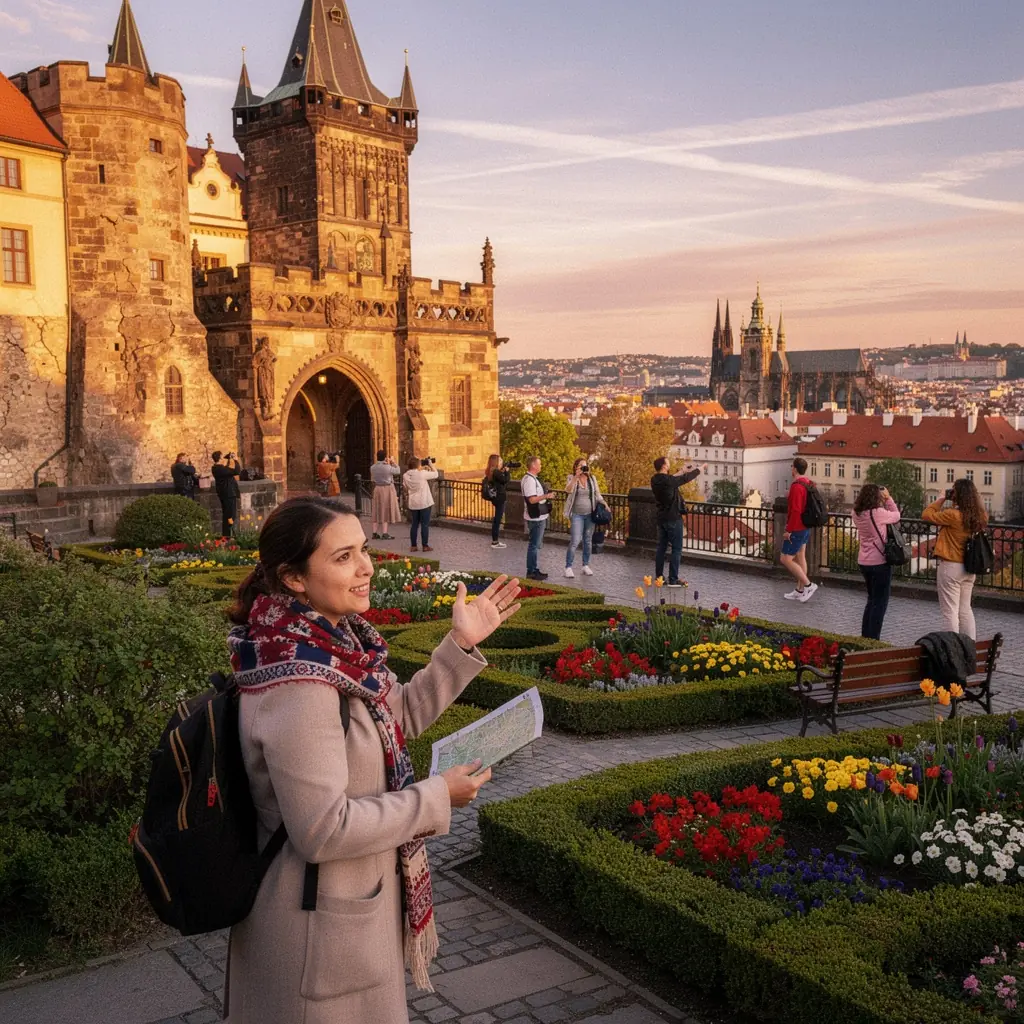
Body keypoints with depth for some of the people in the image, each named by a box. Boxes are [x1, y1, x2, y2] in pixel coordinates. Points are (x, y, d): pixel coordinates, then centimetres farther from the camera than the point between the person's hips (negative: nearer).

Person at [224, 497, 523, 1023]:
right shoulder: (298, 683, -32)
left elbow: (395, 722, 9)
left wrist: (461, 645, -1)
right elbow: (323, 830, -30)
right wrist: (437, 798, -20)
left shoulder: (333, 640, -4)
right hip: (322, 923, -9)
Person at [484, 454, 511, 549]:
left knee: (497, 519, 16)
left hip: (498, 498, 10)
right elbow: (506, 480, -26)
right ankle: (495, 542, 1)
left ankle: (495, 539, 24)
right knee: (497, 519, -4)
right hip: (500, 499, -10)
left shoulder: (493, 472, 9)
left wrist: (504, 472, 2)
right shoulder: (496, 472, -19)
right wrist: (507, 471, -10)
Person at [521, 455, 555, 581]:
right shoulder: (529, 480, -20)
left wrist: (546, 495, 15)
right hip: (535, 518, -11)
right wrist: (546, 496, -25)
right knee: (534, 545, -3)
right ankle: (531, 572, 4)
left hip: (539, 517, 11)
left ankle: (535, 570, 26)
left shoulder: (533, 478, 13)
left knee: (537, 545, 18)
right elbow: (532, 499, -27)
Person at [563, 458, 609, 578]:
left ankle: (586, 566, 22)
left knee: (588, 541, 10)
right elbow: (568, 490, -22)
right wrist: (576, 476, -30)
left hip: (590, 514, 4)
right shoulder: (572, 478, -3)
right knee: (575, 541, -9)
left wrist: (604, 503, -5)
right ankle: (568, 567, -1)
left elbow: (597, 494, 11)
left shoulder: (591, 478, 6)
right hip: (577, 515, -4)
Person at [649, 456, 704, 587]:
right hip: (673, 518, -8)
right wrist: (700, 469, 6)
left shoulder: (655, 480, 0)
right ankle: (673, 579, 1)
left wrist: (684, 471, 25)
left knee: (661, 547, 14)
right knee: (676, 549, -1)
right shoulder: (668, 481, -22)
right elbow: (686, 478, -9)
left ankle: (659, 576, 19)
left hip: (661, 518, 8)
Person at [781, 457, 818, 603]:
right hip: (806, 528, 10)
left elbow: (795, 510, -27)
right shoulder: (808, 484, 7)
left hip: (796, 529, -10)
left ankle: (808, 585, -2)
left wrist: (789, 530, -22)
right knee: (800, 557, 14)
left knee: (785, 559, -3)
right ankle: (800, 590, 20)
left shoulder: (796, 486, -23)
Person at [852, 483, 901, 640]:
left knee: (872, 600, 22)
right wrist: (888, 498, 4)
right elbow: (896, 516, -3)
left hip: (864, 562, 7)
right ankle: (873, 640, 5)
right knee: (880, 603, 3)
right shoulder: (878, 512, -20)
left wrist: (884, 501, 6)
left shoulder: (857, 513, 1)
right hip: (880, 562, -7)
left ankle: (865, 637, 26)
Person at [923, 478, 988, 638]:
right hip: (969, 568, 7)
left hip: (950, 567, -7)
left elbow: (926, 515, -11)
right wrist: (954, 505, 8)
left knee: (950, 611, 0)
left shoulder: (953, 515, -20)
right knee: (965, 609, 18)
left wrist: (942, 499, -4)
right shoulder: (979, 516, 1)